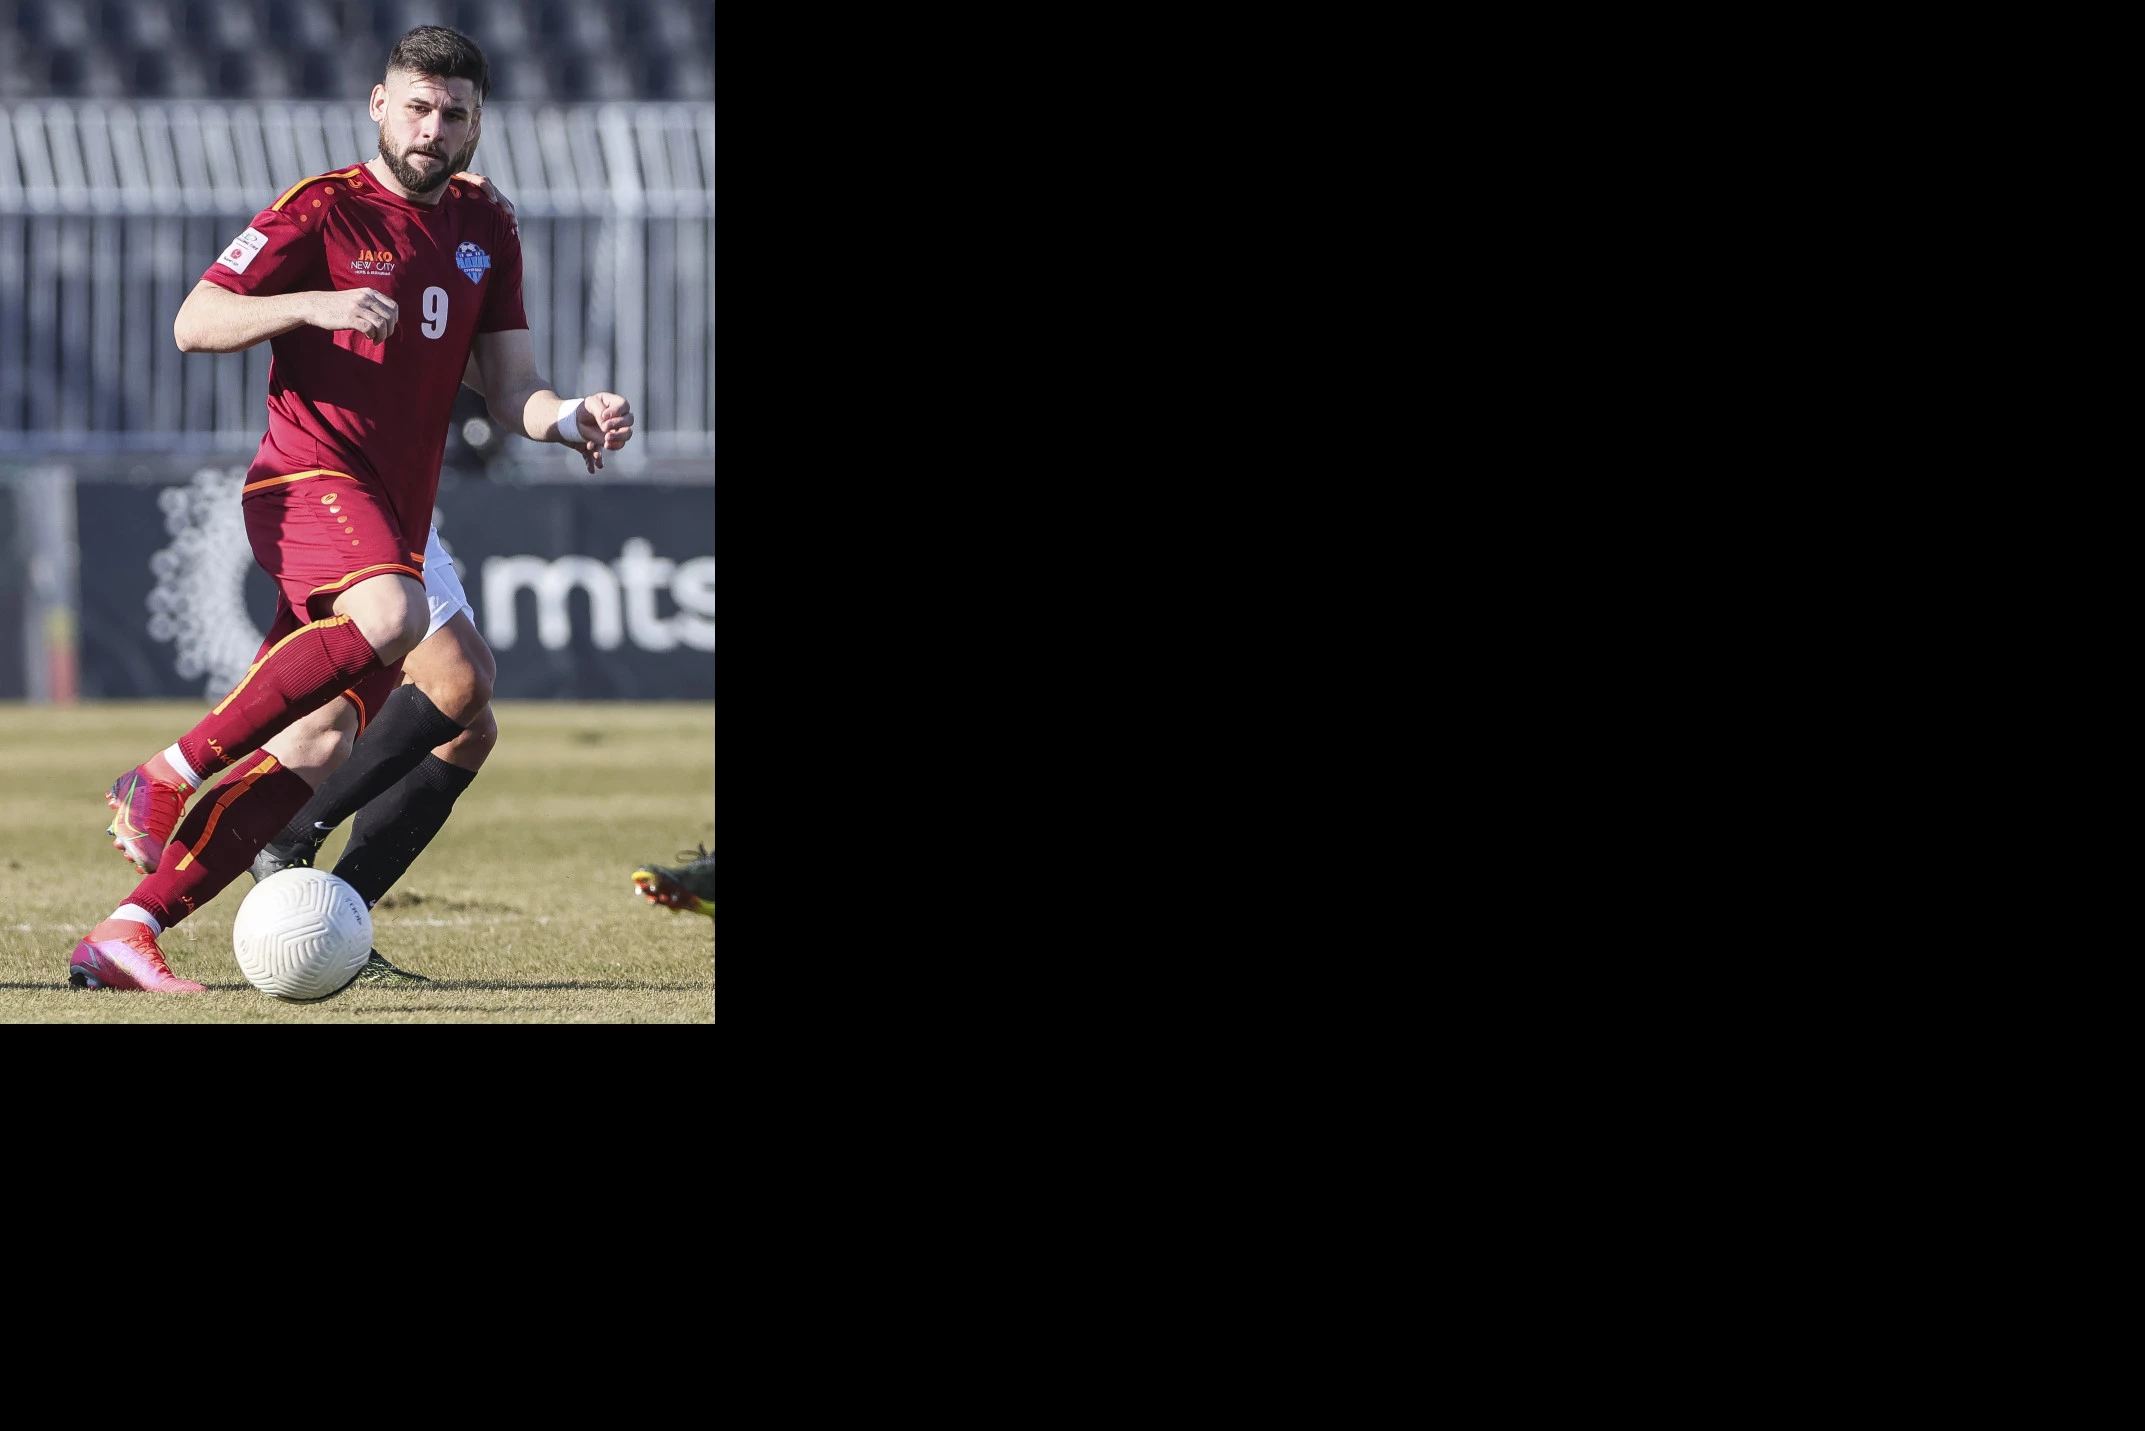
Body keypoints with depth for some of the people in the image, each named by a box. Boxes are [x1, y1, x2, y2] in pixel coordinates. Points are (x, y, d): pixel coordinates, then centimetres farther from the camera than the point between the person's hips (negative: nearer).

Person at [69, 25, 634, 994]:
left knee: (317, 749, -4)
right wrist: (315, 303, -23)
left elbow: (511, 394, 13)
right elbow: (195, 323, -7)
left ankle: (126, 936, -4)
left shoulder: (487, 235, 15)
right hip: (310, 479, -7)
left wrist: (573, 421, -9)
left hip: (397, 515, 7)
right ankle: (169, 775, -27)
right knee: (391, 615, -36)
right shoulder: (324, 210, -3)